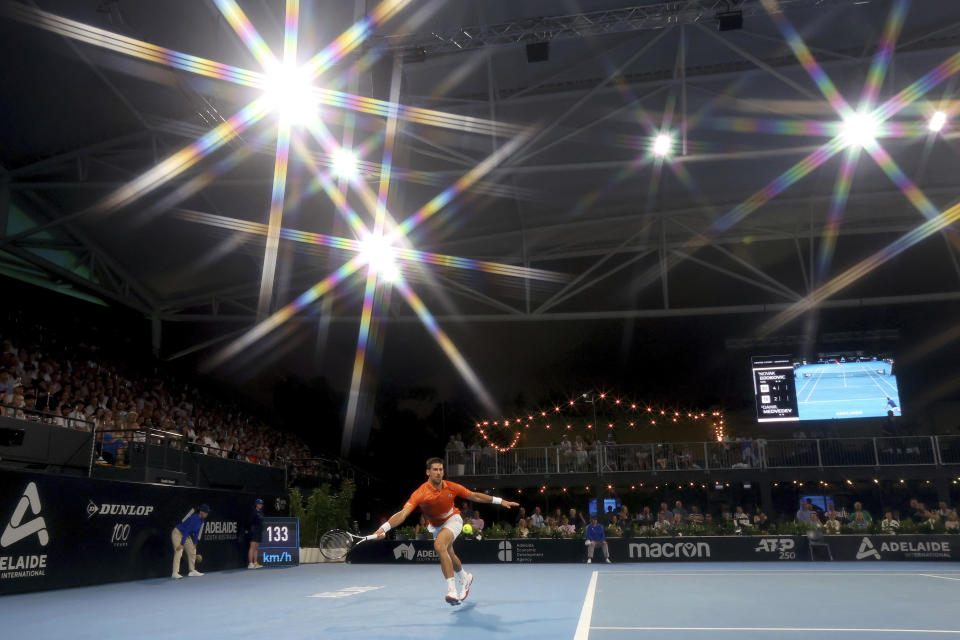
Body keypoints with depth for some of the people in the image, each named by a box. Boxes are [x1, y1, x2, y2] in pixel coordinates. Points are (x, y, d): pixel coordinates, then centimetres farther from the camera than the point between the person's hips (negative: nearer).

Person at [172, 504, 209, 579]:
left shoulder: (202, 519, -5)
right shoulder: (194, 518, -31)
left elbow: (197, 532, 5)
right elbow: (186, 531, -31)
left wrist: (195, 543, 4)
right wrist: (182, 544, -31)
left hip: (186, 535, 9)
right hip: (178, 533, -9)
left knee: (192, 551, 8)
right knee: (179, 551, -20)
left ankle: (192, 571, 17)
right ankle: (175, 573, -21)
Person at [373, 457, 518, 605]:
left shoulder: (451, 487, -21)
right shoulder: (420, 493, -27)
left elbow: (474, 496, -7)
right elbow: (403, 513, -37)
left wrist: (500, 501, -5)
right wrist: (384, 528, -52)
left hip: (452, 520, -3)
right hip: (436, 526, 3)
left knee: (439, 545, -30)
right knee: (449, 556, 21)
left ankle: (452, 590, -32)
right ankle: (465, 578, 53)